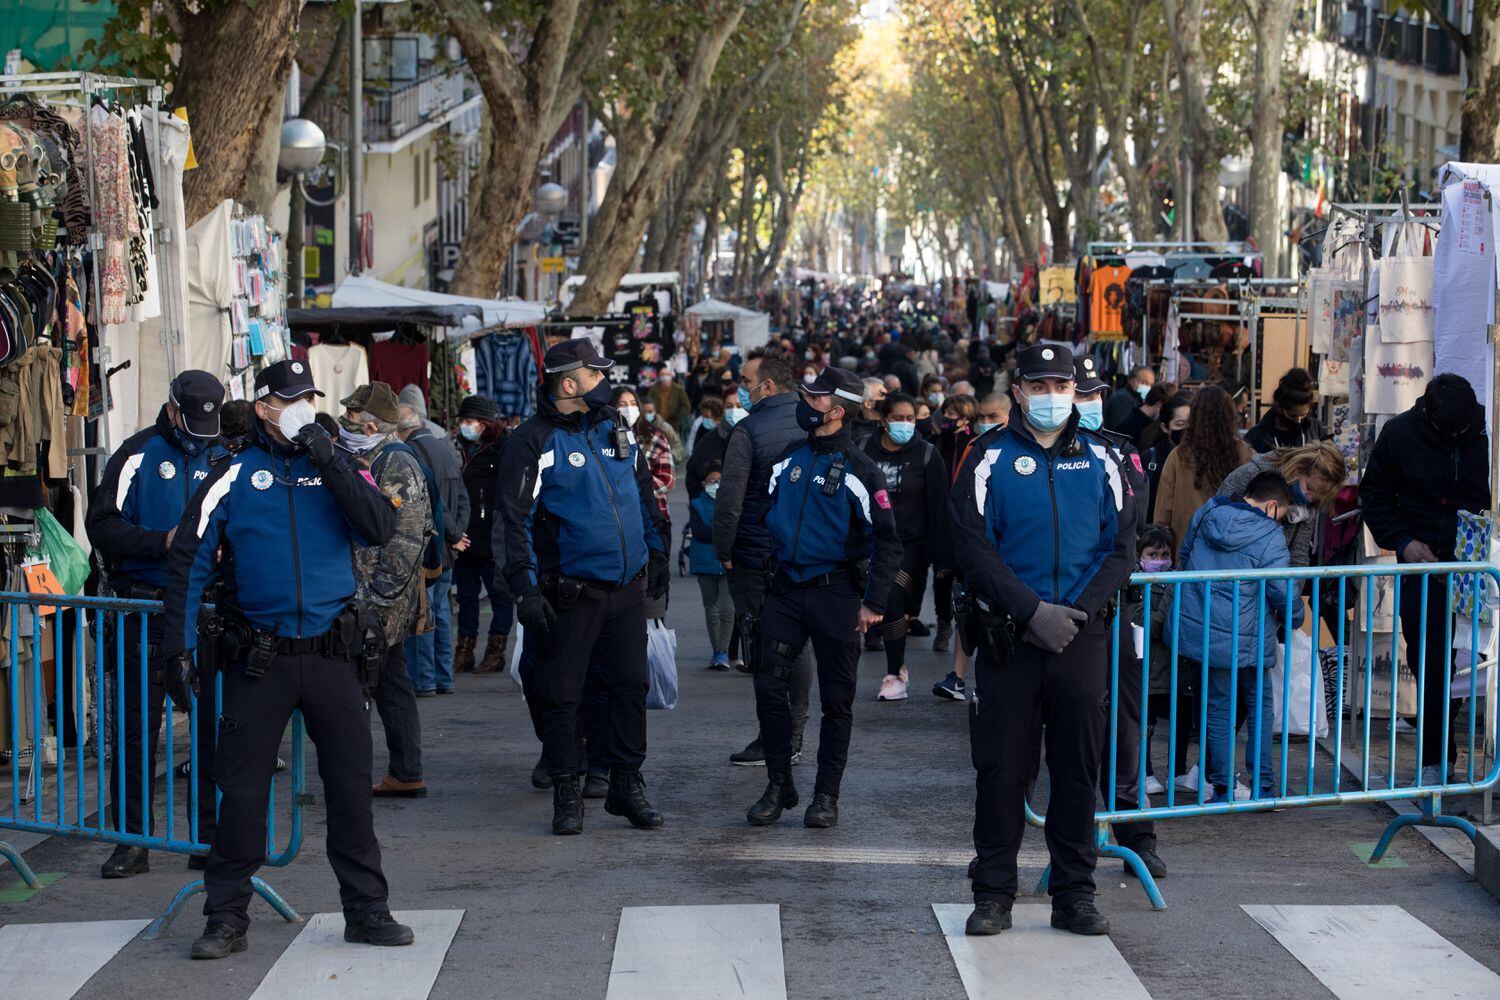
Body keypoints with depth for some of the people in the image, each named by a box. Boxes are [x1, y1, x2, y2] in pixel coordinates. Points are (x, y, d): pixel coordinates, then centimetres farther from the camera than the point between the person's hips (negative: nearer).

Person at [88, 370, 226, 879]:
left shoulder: (224, 458, 9)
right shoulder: (138, 455, -1)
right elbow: (102, 525, -6)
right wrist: (163, 542, -19)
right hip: (148, 607, -3)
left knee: (214, 724, 5)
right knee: (137, 727, 0)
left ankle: (209, 837, 13)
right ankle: (131, 841, 7)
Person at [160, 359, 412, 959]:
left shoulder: (338, 468, 8)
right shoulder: (234, 477, 3)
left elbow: (380, 529, -8)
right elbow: (190, 563, 1)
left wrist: (330, 462, -14)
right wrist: (178, 649, -5)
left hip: (332, 655, 2)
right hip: (259, 657, -1)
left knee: (351, 786, 5)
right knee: (242, 790, 1)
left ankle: (366, 910, 15)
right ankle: (227, 917, 11)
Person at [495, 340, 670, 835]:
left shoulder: (616, 429, 10)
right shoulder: (534, 441, -8)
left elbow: (644, 496, 22)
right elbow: (513, 518, -11)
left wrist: (657, 557, 22)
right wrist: (525, 587, -16)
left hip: (628, 589, 5)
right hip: (570, 594, -5)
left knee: (631, 686, 7)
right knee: (561, 696, 2)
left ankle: (627, 784, 18)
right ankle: (567, 792, 13)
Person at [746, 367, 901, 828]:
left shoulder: (858, 469, -7)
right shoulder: (789, 458, 8)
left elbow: (886, 541, -7)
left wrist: (874, 603, -12)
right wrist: (758, 578, 12)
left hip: (835, 595, -4)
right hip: (784, 591, 4)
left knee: (837, 699, 3)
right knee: (769, 689, -1)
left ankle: (826, 794, 12)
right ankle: (778, 786, 11)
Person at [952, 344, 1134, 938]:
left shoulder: (1097, 461, 8)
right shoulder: (991, 461, 1)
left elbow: (1121, 547, 5)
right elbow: (974, 550, -6)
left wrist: (1079, 611, -10)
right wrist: (1034, 611, -15)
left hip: (1082, 639, 2)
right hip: (1009, 638, -2)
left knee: (1078, 768, 6)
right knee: (1001, 770, 1)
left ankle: (1074, 896, 15)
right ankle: (993, 894, 11)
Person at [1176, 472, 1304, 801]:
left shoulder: (1204, 515, 4)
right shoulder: (1269, 537, -13)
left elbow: (1185, 558, 18)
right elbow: (1283, 591, -12)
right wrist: (1294, 620, 9)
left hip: (1198, 630, 4)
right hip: (1245, 638, -4)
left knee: (1218, 708, 12)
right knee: (1260, 706, 12)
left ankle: (1223, 789, 13)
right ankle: (1263, 787, 11)